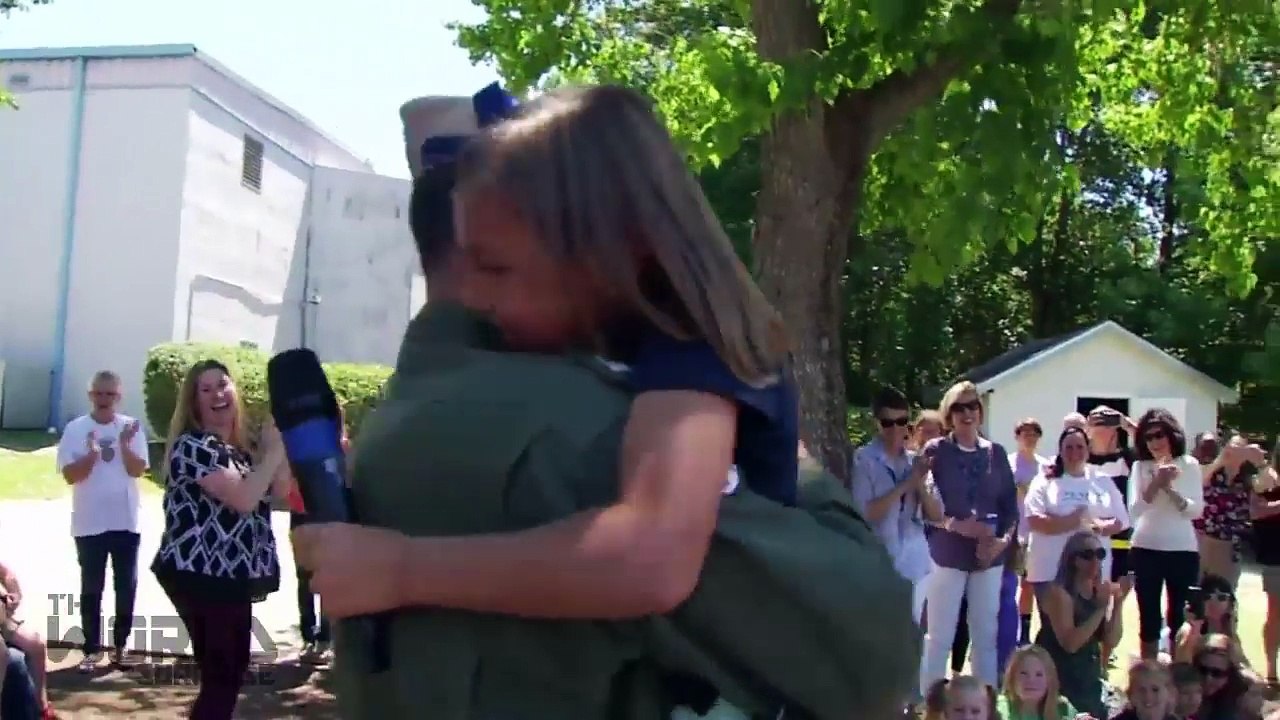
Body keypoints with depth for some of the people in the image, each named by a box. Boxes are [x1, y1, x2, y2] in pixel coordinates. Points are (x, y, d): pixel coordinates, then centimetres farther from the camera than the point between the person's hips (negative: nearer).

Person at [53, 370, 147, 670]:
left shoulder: (132, 427, -1)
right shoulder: (75, 429, -5)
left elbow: (138, 470, -7)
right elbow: (70, 475, -8)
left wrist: (124, 445, -22)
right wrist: (91, 454, -23)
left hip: (125, 521, 1)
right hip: (89, 523, -1)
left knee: (126, 586, 9)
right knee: (91, 588, 6)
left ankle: (120, 646, 22)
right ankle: (92, 649, 14)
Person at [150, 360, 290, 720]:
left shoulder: (240, 447, 15)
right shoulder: (192, 446, -13)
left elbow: (278, 493, 16)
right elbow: (243, 498, -24)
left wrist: (282, 446, 4)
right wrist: (274, 451, -13)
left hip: (230, 576, 9)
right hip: (200, 576, -9)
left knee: (231, 671, 16)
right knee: (221, 676, -4)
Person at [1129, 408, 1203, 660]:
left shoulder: (1189, 465, -1)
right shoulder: (1140, 466, 0)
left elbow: (1196, 510, -7)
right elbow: (1133, 510, -9)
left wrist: (1170, 489, -20)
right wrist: (1155, 485, -21)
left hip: (1183, 550, -1)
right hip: (1146, 550, 1)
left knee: (1179, 616, 4)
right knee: (1148, 617, 8)